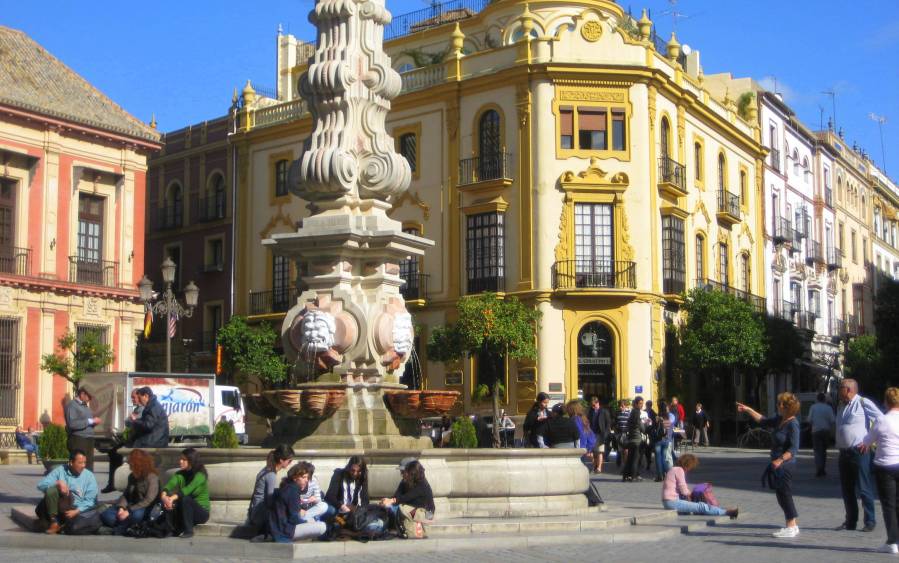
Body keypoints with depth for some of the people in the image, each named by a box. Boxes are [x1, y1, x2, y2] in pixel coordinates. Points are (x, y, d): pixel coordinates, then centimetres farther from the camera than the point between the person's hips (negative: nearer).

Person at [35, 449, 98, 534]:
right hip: (58, 506, 2)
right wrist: (58, 483, -21)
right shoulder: (59, 470, 6)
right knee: (51, 489, -29)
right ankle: (54, 522, -18)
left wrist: (76, 511, -17)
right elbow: (41, 485, -4)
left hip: (76, 510, -1)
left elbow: (90, 501, -2)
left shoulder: (89, 476, 4)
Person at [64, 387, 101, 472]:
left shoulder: (85, 405, 17)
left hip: (88, 440, 9)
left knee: (89, 468, 10)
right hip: (78, 440, -9)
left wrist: (94, 421, 5)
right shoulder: (72, 405, -10)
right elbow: (72, 424, -23)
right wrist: (90, 421, -19)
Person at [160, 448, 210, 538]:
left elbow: (188, 489, -33)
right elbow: (170, 484, -18)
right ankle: (176, 530, -10)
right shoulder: (180, 474, 2)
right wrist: (163, 495, -41)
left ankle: (188, 531, -21)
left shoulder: (200, 474, -15)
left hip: (201, 512, -5)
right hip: (186, 510, 5)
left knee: (185, 499, -33)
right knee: (167, 503, -21)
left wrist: (172, 498, -48)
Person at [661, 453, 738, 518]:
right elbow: (684, 491, -15)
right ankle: (727, 512, -9)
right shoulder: (679, 470, -13)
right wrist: (693, 492, 5)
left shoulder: (674, 469, 17)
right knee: (702, 507, -11)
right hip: (672, 501, -10)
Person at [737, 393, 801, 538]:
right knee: (781, 495, 13)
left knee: (785, 494, -4)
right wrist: (748, 410, 24)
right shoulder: (779, 420, 9)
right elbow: (763, 421, 25)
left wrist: (780, 460, -32)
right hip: (778, 465, 9)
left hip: (785, 465, -9)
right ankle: (792, 525, 21)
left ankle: (792, 527, 2)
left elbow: (794, 449, -23)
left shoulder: (792, 424, -18)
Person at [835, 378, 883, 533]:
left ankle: (870, 521, 4)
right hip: (844, 453, 8)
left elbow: (881, 421, -11)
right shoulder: (841, 406, 16)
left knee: (863, 488, -4)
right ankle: (850, 521, 19)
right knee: (846, 489, 11)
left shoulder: (864, 403, -8)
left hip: (859, 452, -8)